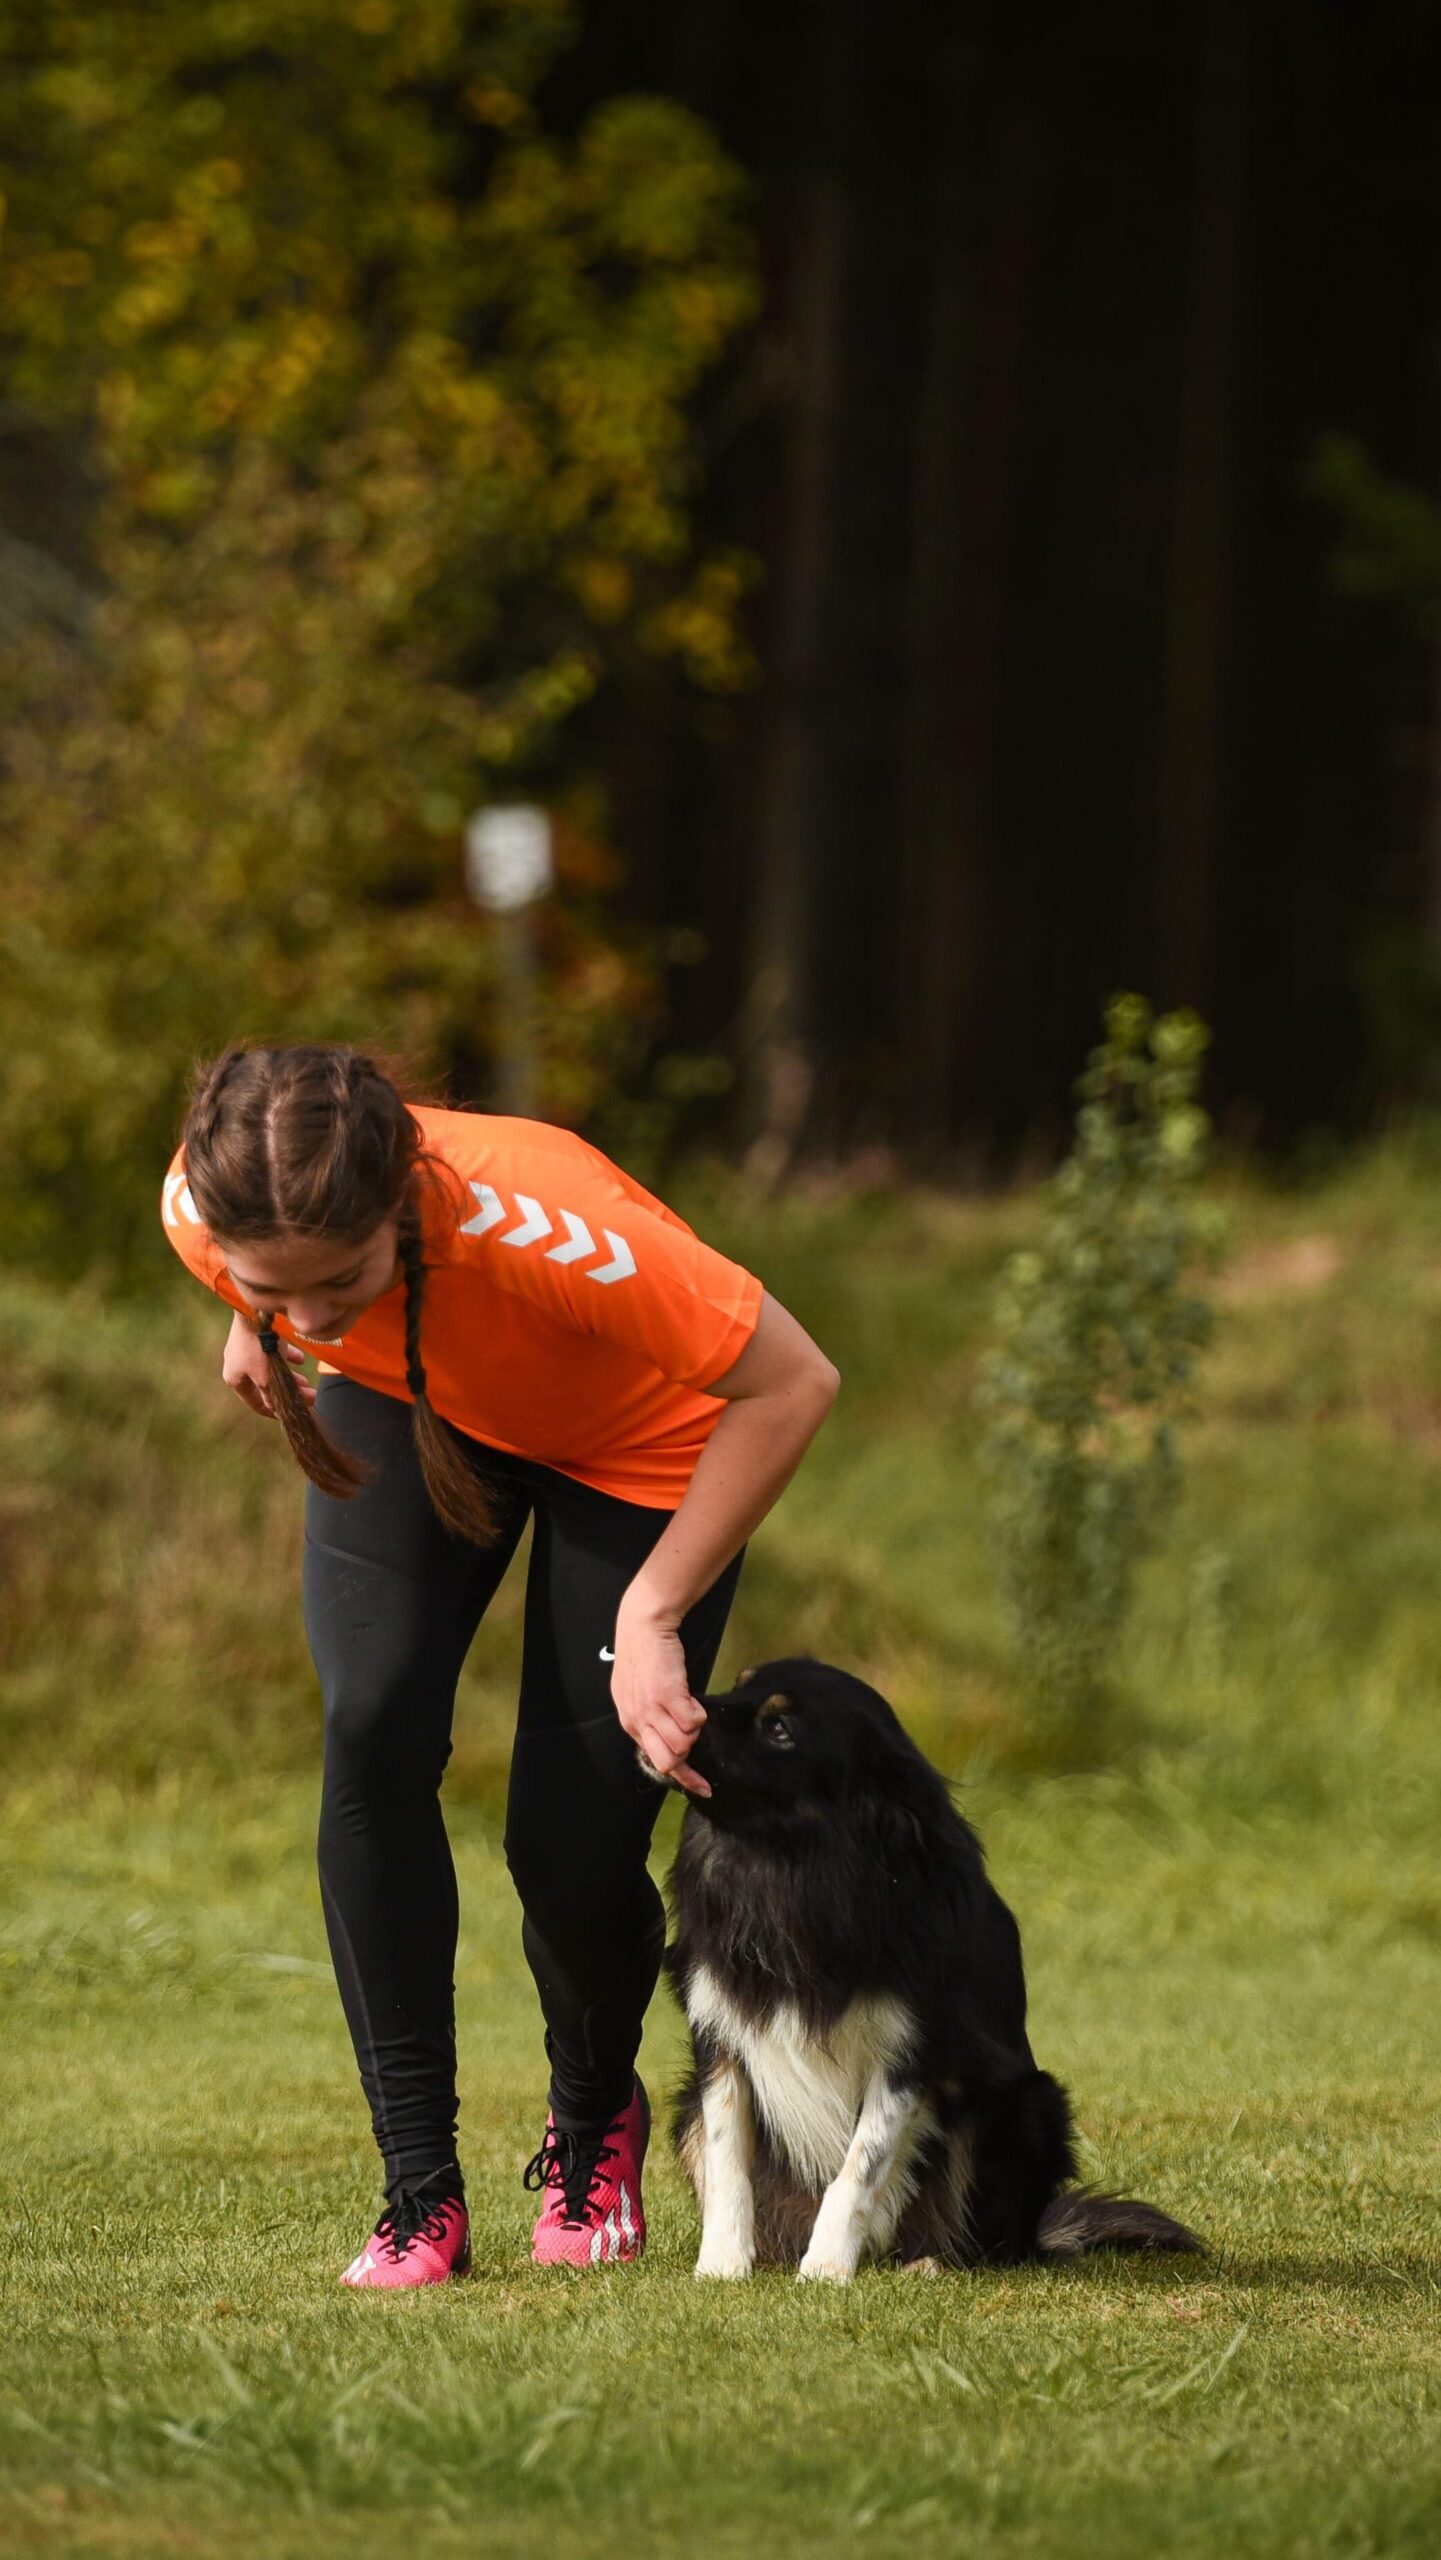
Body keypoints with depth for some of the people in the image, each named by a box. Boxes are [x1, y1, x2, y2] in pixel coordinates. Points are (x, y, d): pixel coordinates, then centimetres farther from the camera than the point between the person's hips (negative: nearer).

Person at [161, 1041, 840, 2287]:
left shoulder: (540, 1224, -46)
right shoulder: (202, 1207, -33)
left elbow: (791, 1381, -35)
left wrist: (651, 1613, -33)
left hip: (636, 1440, -3)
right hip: (411, 1407, 3)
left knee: (575, 1855, -8)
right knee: (374, 1736, -19)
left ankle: (595, 2120, 27)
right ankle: (422, 2189, -9)